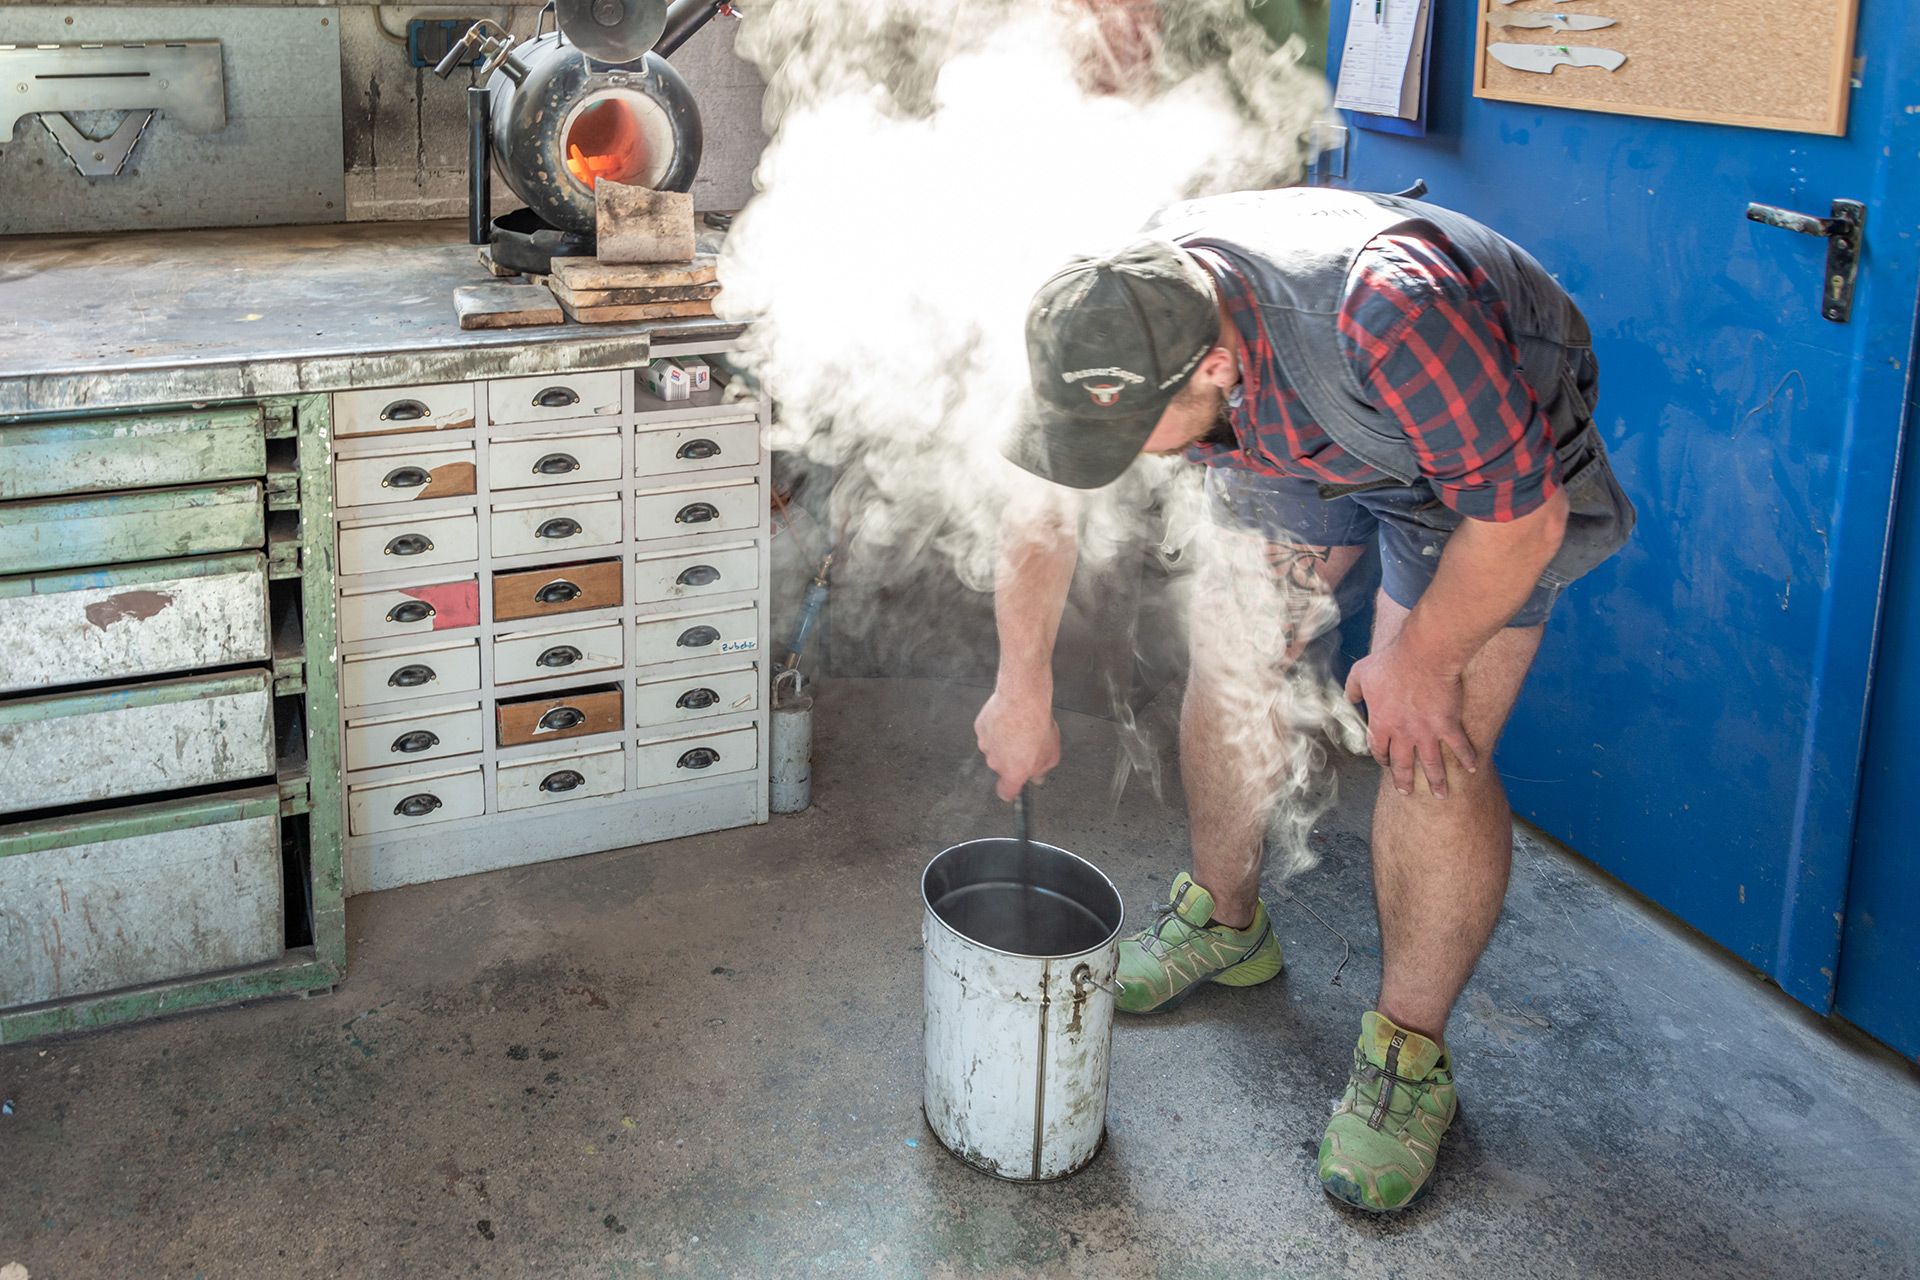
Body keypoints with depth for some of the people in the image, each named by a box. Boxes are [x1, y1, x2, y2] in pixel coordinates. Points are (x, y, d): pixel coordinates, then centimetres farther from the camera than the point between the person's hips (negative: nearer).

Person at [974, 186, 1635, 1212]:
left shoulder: (1386, 318, -45)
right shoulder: (1117, 326, -25)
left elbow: (1523, 516, -31)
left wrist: (1419, 659, -18)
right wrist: (1023, 688, -2)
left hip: (1490, 463, -5)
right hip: (1290, 436, 6)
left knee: (1430, 751, -14)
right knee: (1227, 661, 6)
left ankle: (1408, 1052, 3)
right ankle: (1223, 922, 30)